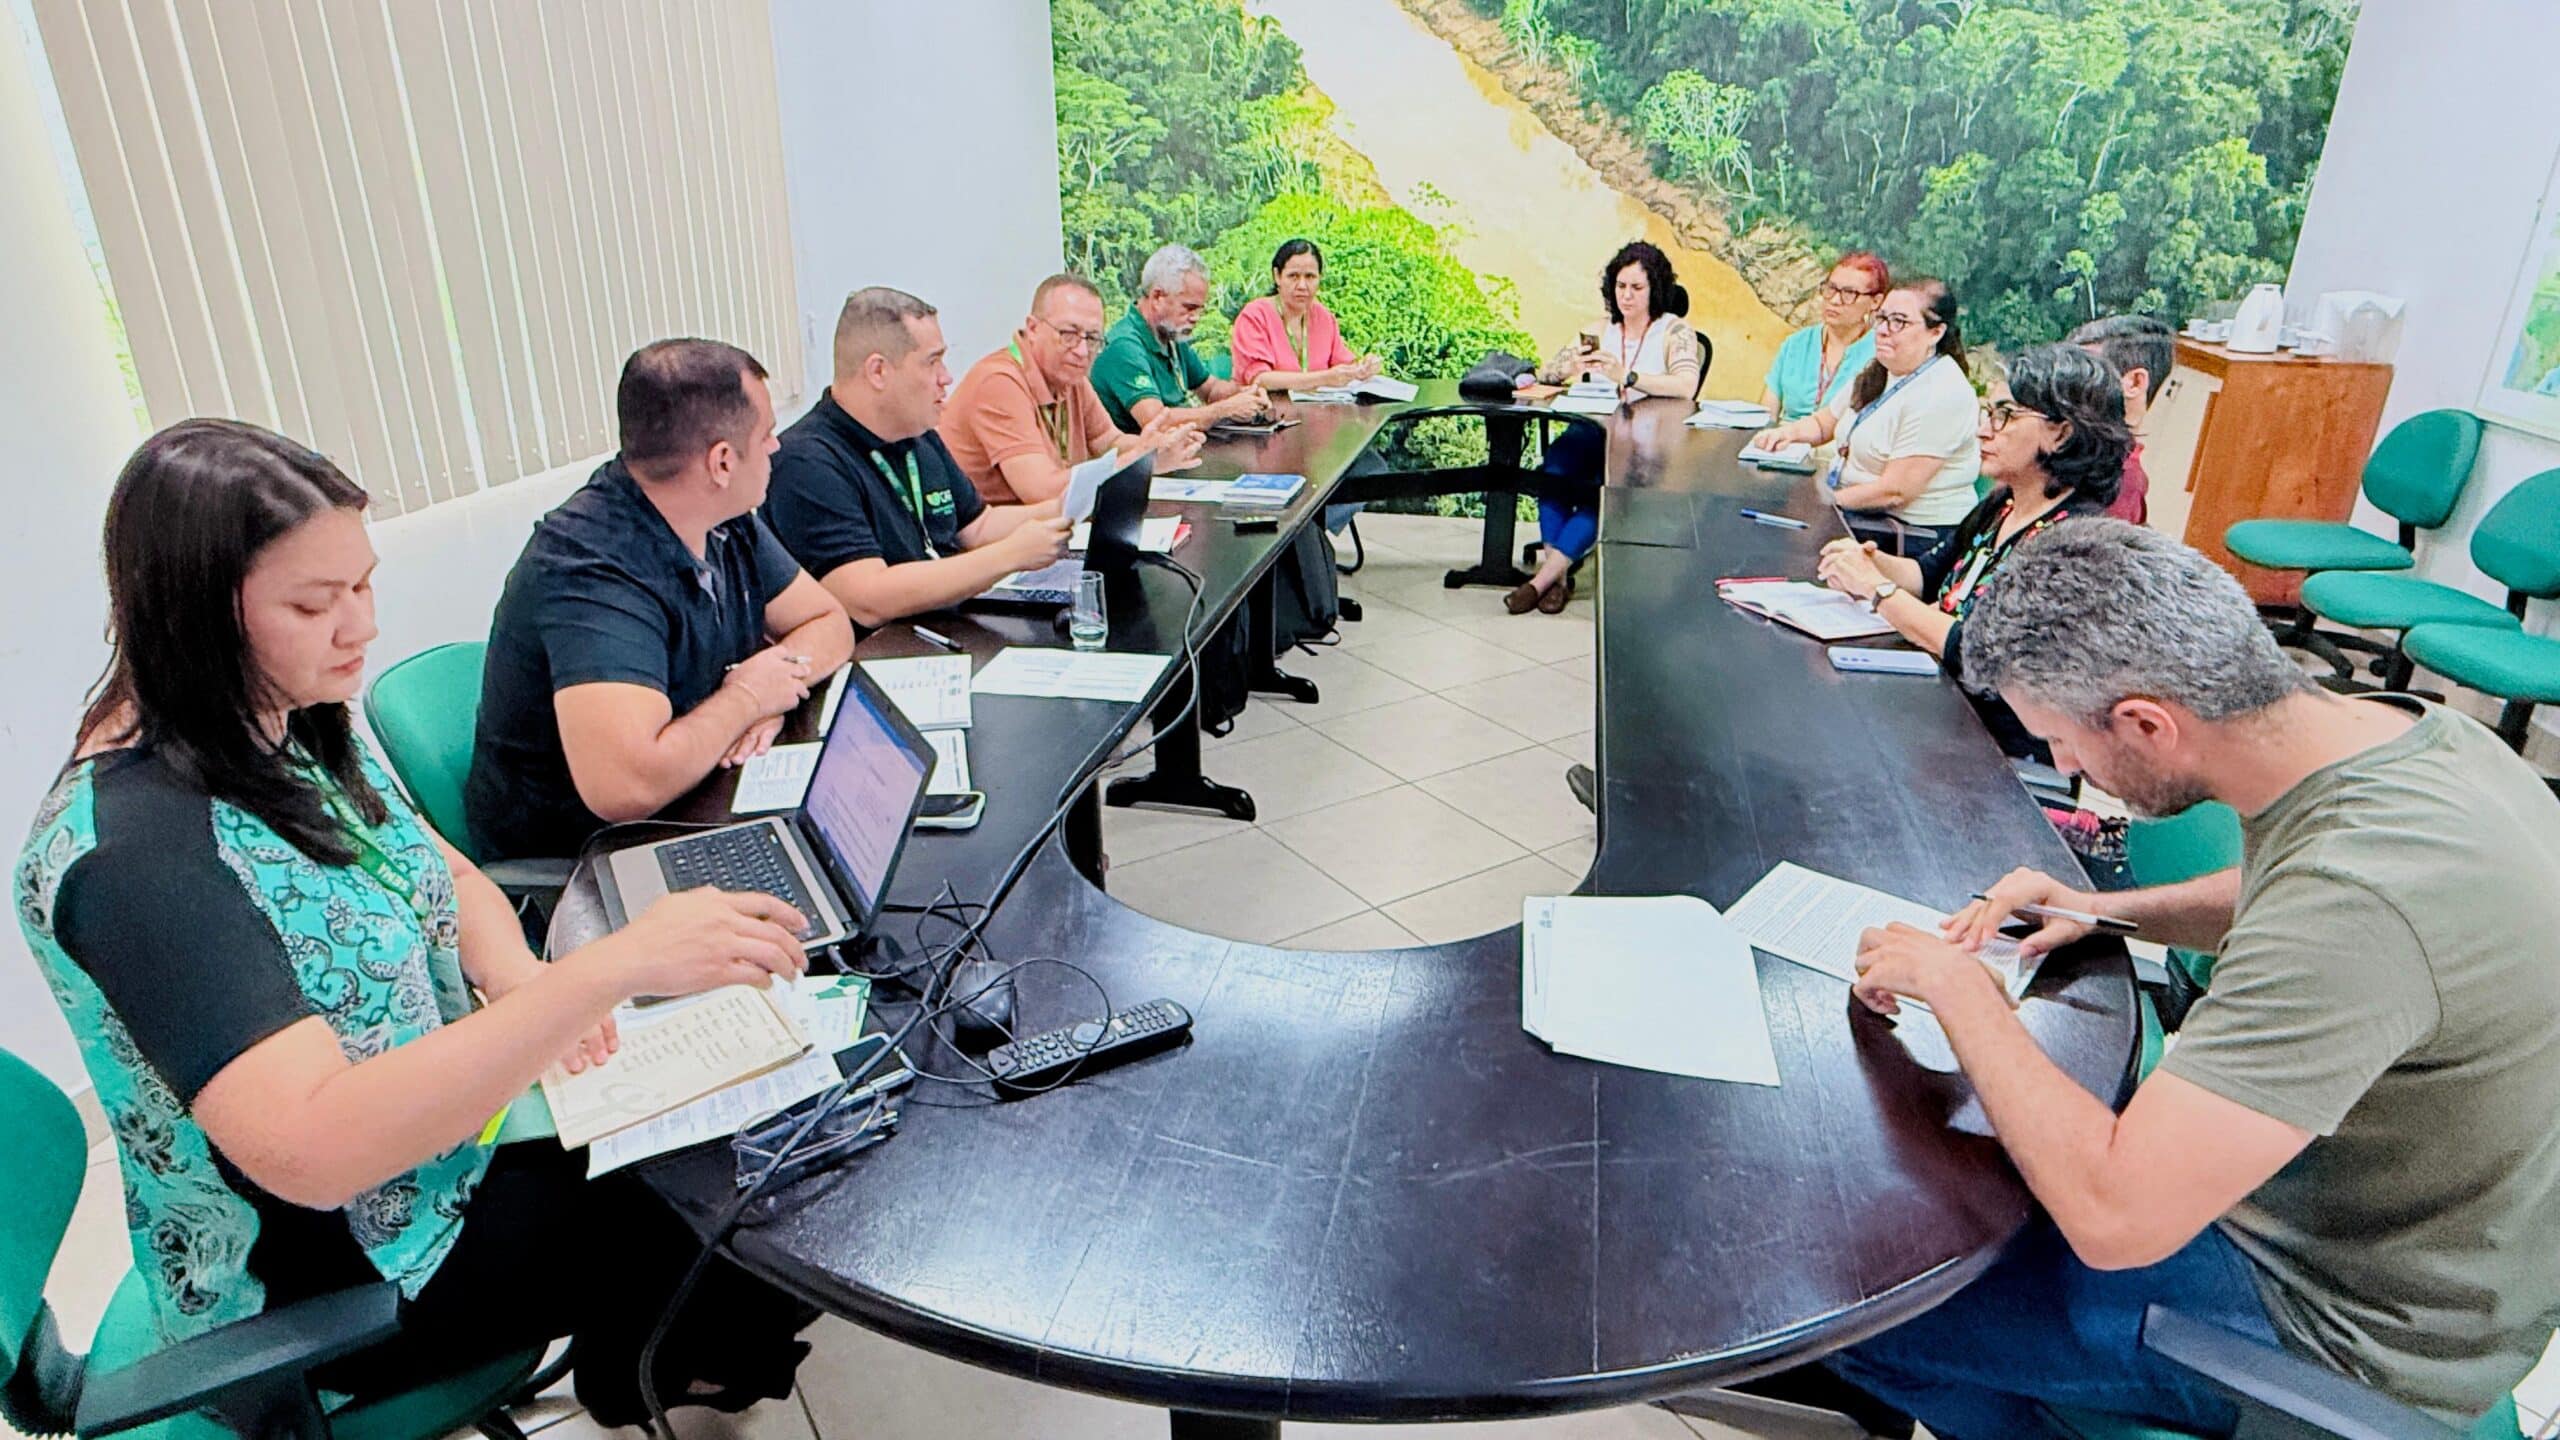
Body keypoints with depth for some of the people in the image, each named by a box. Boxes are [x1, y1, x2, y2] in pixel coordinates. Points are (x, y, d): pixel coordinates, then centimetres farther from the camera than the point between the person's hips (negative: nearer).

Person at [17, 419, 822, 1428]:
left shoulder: (289, 728, -5)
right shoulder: (133, 845, -31)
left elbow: (449, 875, 8)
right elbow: (310, 1147, -41)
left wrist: (522, 982, -14)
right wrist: (608, 971, -46)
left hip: (441, 1115, 8)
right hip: (334, 1282, -7)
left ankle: (627, 1359, 32)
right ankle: (642, 1375, 30)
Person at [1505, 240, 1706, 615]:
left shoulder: (1674, 331, 2)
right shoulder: (1600, 333, 16)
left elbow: (1686, 386, -17)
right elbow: (1544, 375, 11)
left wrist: (1626, 376, -27)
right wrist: (1574, 366, -12)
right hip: (1594, 429, 4)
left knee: (1605, 485, -34)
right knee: (1554, 467, -30)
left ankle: (1546, 575, -27)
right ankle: (1557, 574, -26)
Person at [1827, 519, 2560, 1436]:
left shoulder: (2356, 901, -38)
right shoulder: (2394, 728, -8)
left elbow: (2113, 1217, -37)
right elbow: (2285, 899, 16)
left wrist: (1957, 985, -24)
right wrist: (2111, 908, -1)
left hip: (2342, 1326, -9)